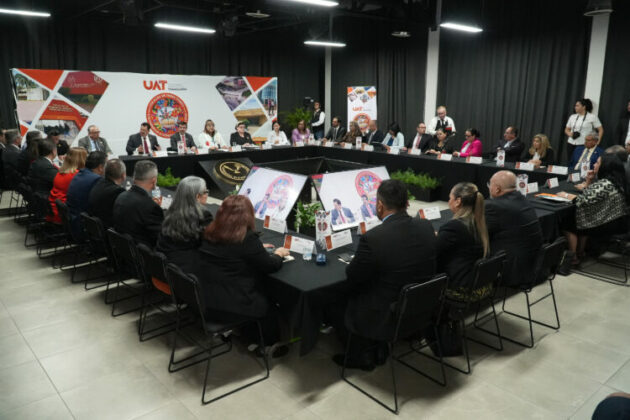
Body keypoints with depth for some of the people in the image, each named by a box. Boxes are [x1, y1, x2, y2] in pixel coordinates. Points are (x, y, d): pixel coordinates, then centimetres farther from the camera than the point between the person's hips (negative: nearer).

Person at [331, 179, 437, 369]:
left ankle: (361, 356, 29)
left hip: (387, 318, -6)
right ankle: (378, 348, 35)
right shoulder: (426, 227, -8)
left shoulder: (372, 238, -26)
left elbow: (353, 279, -12)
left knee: (337, 306, 18)